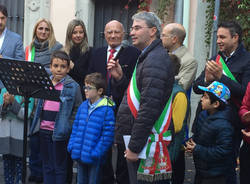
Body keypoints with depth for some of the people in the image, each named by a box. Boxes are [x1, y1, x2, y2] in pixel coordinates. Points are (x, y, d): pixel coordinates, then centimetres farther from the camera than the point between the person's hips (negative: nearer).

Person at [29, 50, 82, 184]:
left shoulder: (72, 86, -7)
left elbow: (78, 109, -6)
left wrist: (67, 125, -13)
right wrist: (37, 121, 9)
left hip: (59, 132, -5)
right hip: (44, 129, 5)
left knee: (59, 166, 4)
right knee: (47, 165, 15)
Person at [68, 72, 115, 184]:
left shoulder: (107, 110, -15)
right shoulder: (83, 106, 6)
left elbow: (108, 135, -15)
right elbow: (75, 127, 14)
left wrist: (96, 153, -17)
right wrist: (72, 145, 6)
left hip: (94, 158, -6)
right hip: (79, 154, 6)